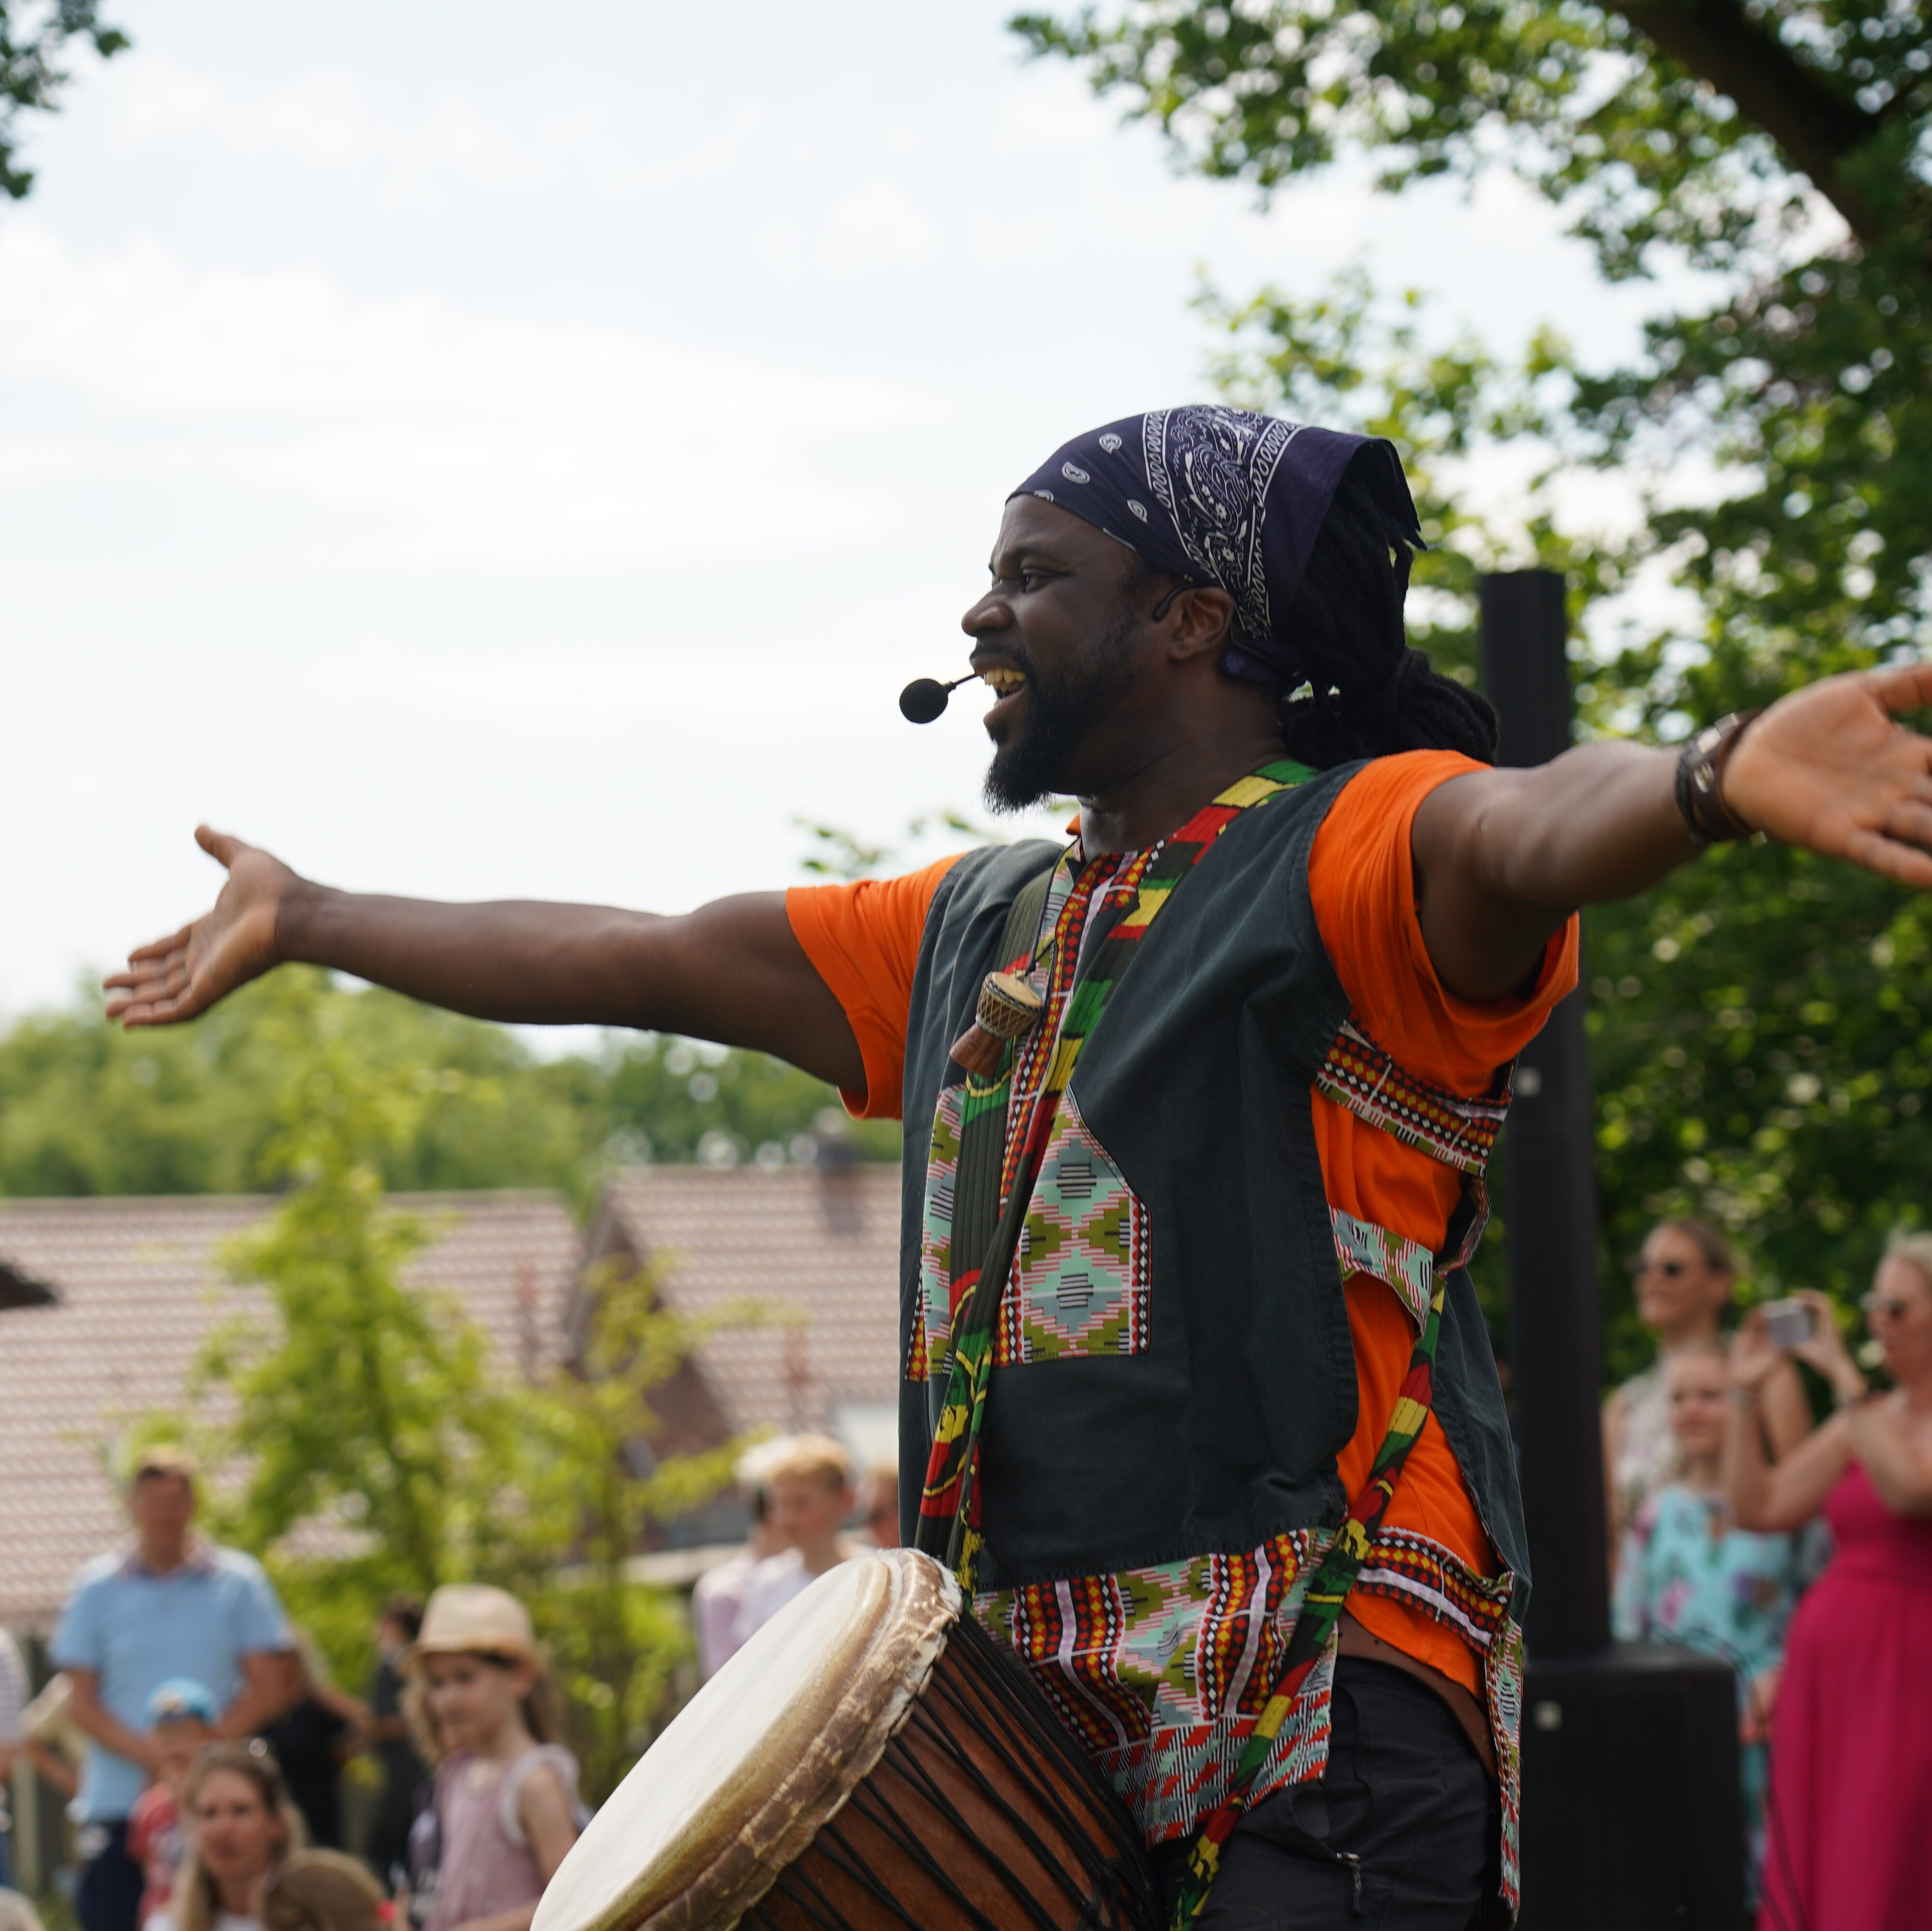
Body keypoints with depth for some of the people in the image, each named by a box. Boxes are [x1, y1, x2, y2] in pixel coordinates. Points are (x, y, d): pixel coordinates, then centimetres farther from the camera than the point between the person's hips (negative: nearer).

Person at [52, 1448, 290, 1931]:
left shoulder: (238, 1581, 5)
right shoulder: (98, 1587, 5)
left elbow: (265, 1685, 2)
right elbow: (81, 1700, 3)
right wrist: (146, 1752, -14)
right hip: (118, 1796, 0)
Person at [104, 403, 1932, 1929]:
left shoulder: (1349, 855, -3)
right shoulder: (977, 931, 22)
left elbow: (1526, 834, -26)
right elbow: (636, 960, 33)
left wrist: (1716, 773, -51)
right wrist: (304, 922, 43)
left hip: (1317, 1724, -7)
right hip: (1016, 1732, 7)